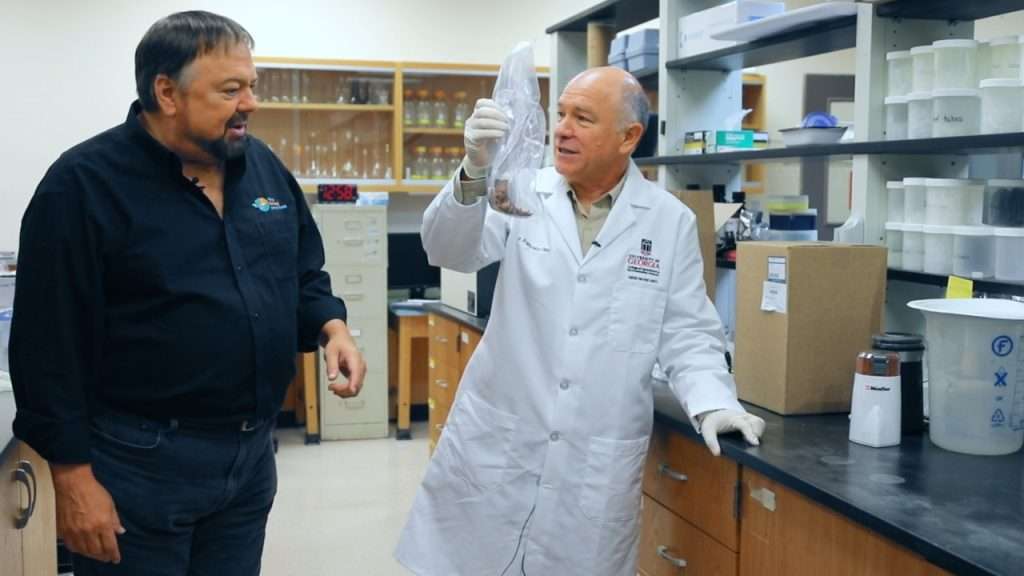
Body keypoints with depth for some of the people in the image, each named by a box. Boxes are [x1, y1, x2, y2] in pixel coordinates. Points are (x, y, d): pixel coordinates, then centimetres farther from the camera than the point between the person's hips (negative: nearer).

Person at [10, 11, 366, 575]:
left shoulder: (264, 166, 6)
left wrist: (332, 328, -5)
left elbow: (303, 276, 16)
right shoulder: (83, 184, -12)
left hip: (252, 454, 6)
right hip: (139, 463, -6)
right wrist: (73, 476, -15)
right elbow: (52, 343, -14)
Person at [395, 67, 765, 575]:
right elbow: (449, 251, -13)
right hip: (494, 449, 1)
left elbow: (687, 333, 4)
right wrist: (475, 172, -29)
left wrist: (712, 404, -13)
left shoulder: (670, 222, 1)